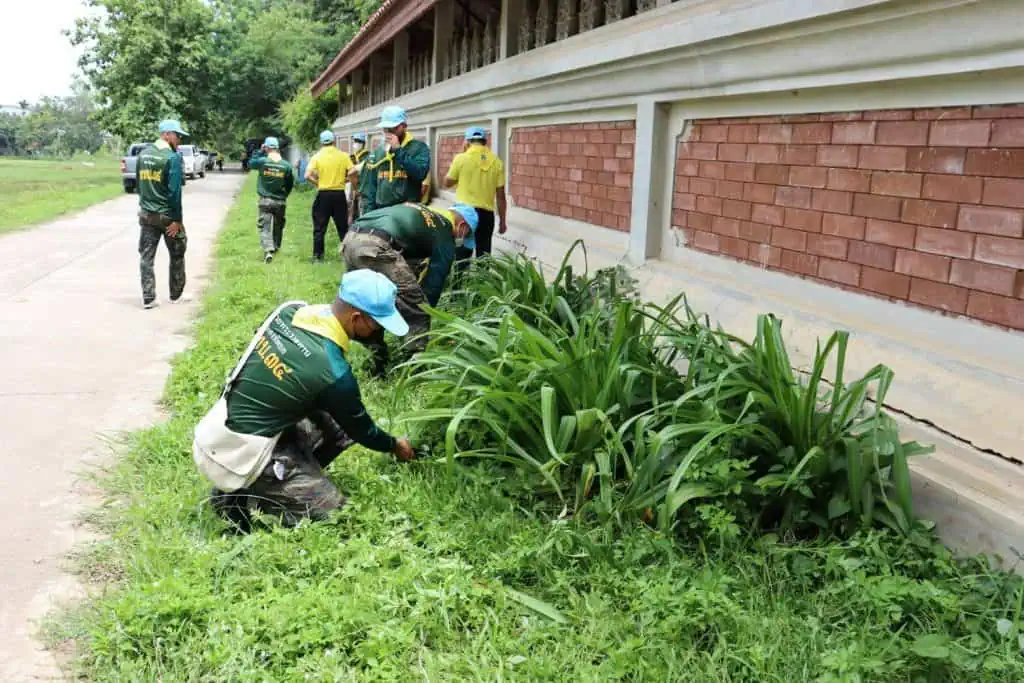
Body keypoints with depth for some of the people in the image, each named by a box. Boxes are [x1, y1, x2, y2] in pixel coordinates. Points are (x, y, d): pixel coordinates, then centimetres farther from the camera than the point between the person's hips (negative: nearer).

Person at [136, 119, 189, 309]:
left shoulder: (143, 154, 7)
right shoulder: (172, 157, -14)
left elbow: (139, 184, 14)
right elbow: (174, 190, -18)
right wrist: (177, 220, -16)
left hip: (146, 214, 5)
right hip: (167, 215, -5)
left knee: (146, 256, 6)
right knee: (177, 255, 12)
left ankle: (148, 298, 5)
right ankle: (176, 295, 21)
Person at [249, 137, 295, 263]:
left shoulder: (262, 161, -12)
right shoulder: (286, 165, -7)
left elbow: (250, 163, 10)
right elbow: (290, 184, 4)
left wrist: (260, 151, 12)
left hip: (265, 200, -2)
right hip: (280, 202, 2)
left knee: (265, 227, -2)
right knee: (278, 227, 20)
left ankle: (268, 250, -21)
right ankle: (275, 247, 34)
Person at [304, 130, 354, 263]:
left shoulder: (317, 156, -2)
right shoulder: (343, 155, -1)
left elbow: (308, 175, -10)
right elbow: (351, 173, -9)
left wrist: (317, 182, 7)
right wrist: (343, 180, 8)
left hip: (323, 194, -1)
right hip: (339, 194, 1)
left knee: (319, 228, 7)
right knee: (343, 227, 10)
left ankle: (317, 257, 7)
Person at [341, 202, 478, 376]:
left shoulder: (419, 211, 33)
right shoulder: (444, 235, 13)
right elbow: (433, 283, 14)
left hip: (351, 238, 8)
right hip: (376, 245, -8)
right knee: (417, 308, 5)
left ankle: (377, 367, 29)